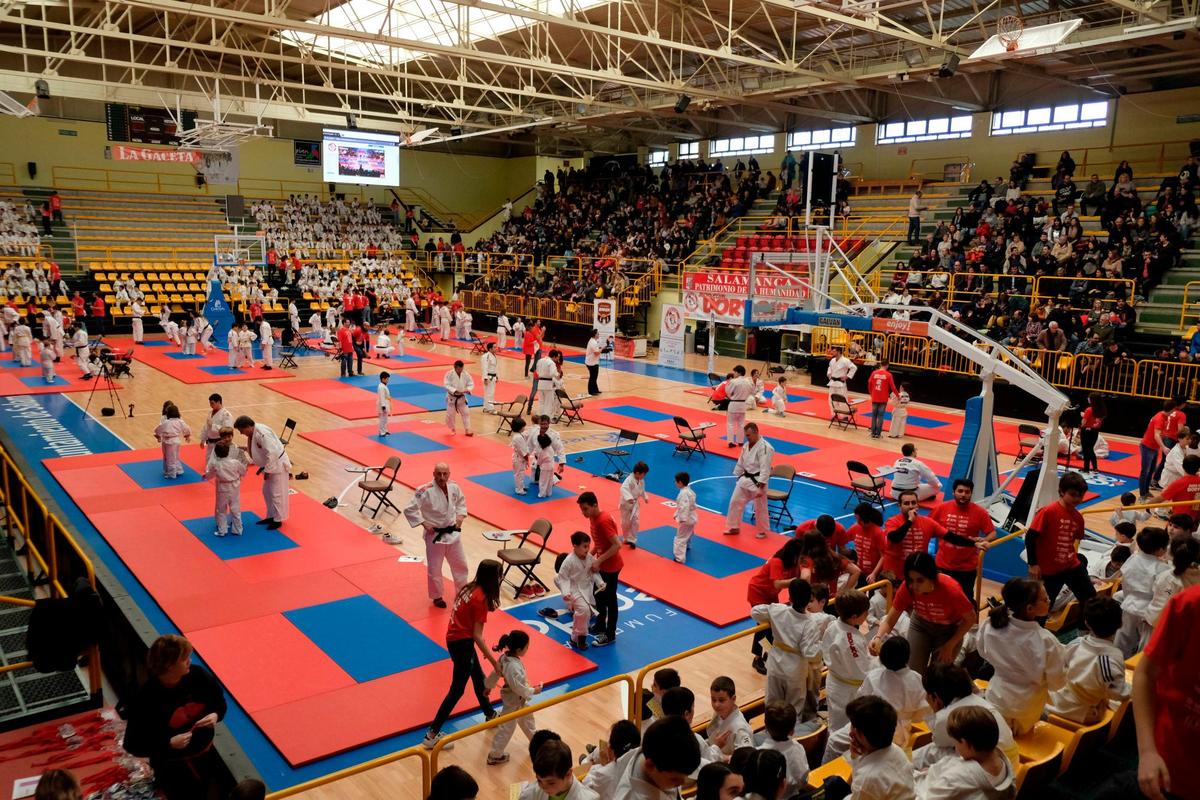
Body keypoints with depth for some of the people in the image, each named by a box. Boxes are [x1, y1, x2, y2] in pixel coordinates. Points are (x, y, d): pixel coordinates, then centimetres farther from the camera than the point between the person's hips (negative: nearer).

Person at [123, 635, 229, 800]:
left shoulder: (198, 675, -15)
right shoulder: (146, 699, -26)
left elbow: (219, 701, 3)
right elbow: (133, 745, -18)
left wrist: (216, 715, -18)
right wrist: (169, 743, -28)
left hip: (206, 754, 4)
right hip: (172, 768, -4)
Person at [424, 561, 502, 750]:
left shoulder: (469, 588, 3)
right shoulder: (481, 598, -21)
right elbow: (477, 635, -21)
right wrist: (494, 661, -18)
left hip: (453, 638, 9)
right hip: (462, 643, -9)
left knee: (478, 677, 25)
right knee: (456, 690, 2)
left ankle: (490, 714, 44)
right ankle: (432, 735, 6)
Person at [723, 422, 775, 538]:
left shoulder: (765, 447, -21)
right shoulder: (747, 445, 5)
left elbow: (765, 469, -22)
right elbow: (740, 464, 15)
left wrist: (761, 488, -23)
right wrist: (739, 478, 18)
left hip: (757, 482, -7)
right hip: (744, 479, 8)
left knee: (760, 508, 5)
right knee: (735, 502, 11)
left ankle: (763, 531, 25)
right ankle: (734, 527, 26)